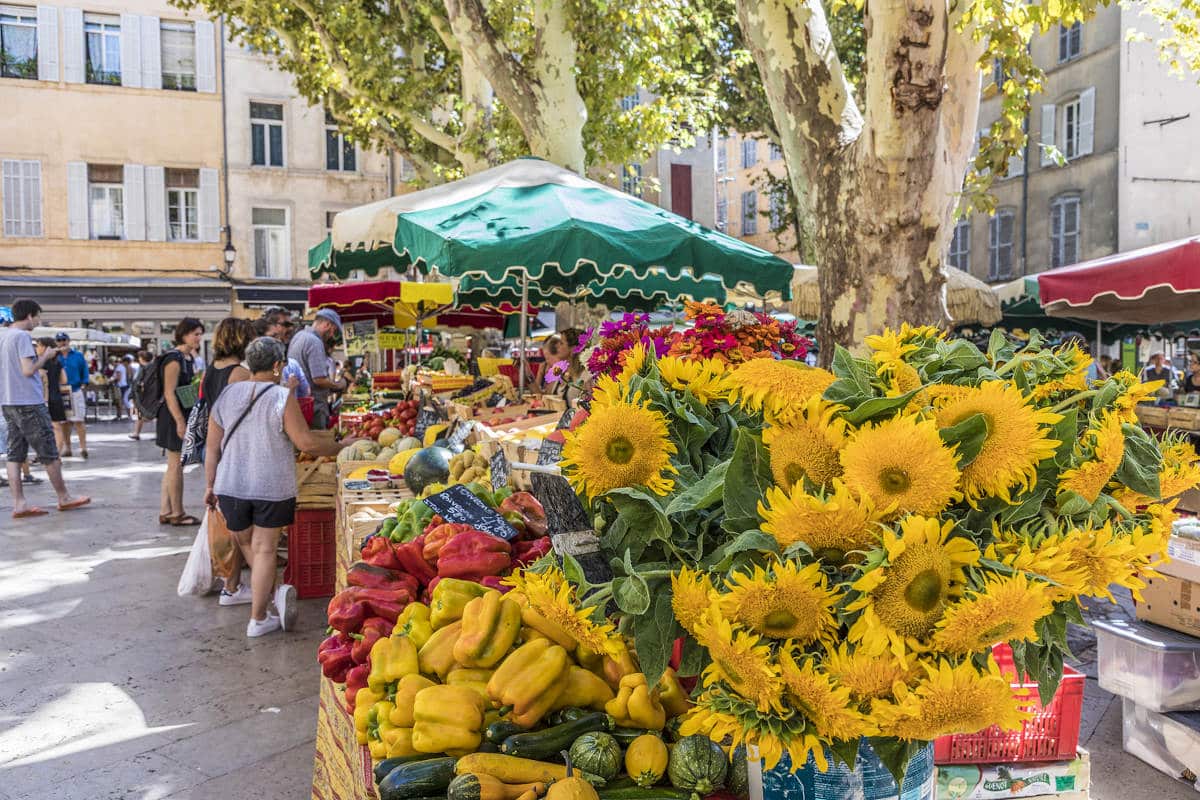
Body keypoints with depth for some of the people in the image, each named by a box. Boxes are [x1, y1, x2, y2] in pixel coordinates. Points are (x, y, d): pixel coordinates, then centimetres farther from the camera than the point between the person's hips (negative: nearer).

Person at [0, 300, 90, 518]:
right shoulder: (22, 336, -13)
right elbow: (28, 370, -20)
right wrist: (45, 356, -5)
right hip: (28, 402, -8)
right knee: (49, 454, 2)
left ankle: (19, 504, 4)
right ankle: (64, 498, 11)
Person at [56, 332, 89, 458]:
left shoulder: (78, 356, 5)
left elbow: (84, 373, 6)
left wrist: (83, 386, -5)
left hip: (76, 392, -2)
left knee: (79, 421, -6)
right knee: (65, 422, 8)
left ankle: (83, 447, -5)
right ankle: (67, 448, 16)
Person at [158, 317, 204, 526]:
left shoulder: (189, 358, 13)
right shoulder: (174, 359, -15)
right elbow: (169, 393, -20)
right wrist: (180, 422, -23)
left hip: (184, 416, 10)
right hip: (174, 417, -10)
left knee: (173, 466, 13)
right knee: (176, 466, -2)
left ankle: (165, 512, 20)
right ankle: (177, 514, 6)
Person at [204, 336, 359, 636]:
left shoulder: (226, 395, 3)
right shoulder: (282, 398, -12)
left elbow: (212, 447, 6)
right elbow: (306, 443, -14)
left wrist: (211, 485, 15)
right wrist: (342, 446, 1)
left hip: (231, 486, 4)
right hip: (273, 488, -4)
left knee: (245, 543, 21)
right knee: (264, 549, 5)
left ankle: (274, 591, 12)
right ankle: (258, 618, 8)